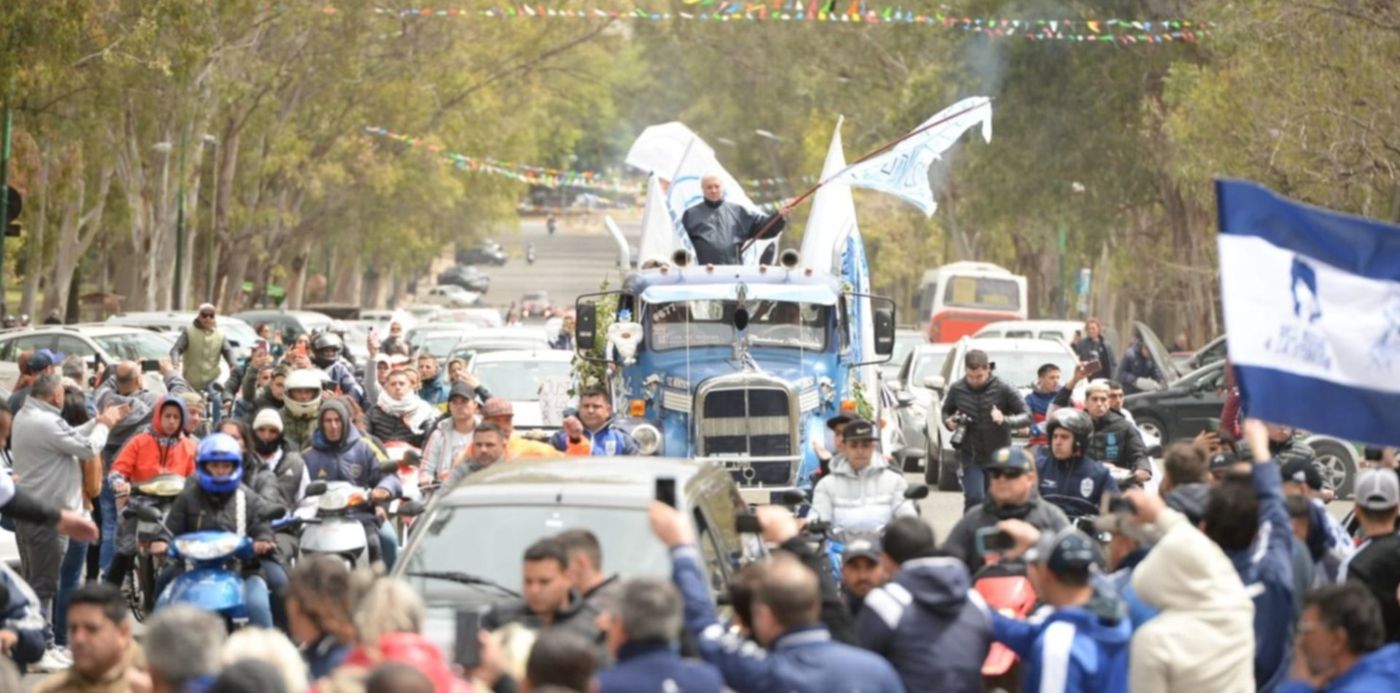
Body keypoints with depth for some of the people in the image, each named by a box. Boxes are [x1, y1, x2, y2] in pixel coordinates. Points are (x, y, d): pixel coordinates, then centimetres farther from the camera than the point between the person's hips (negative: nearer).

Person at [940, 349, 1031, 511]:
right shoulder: (957, 389, -2)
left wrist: (1004, 420, -25)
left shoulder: (1003, 389, -8)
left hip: (998, 456, 0)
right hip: (970, 457, 0)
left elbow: (1026, 417, -7)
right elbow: (946, 411, 15)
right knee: (974, 498, -17)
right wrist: (949, 422, -8)